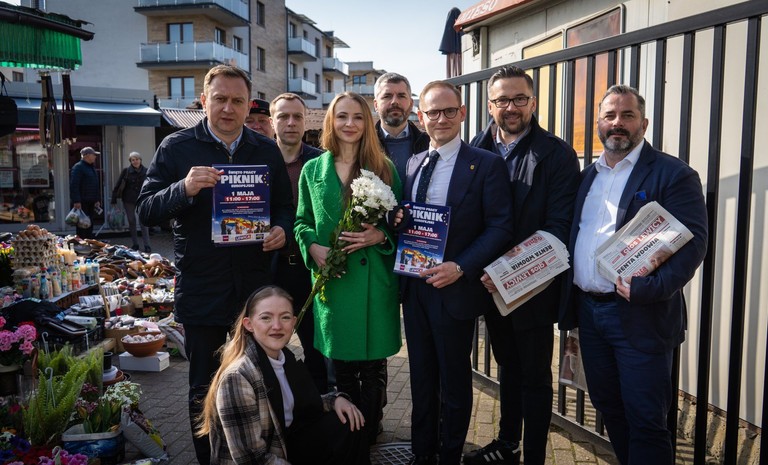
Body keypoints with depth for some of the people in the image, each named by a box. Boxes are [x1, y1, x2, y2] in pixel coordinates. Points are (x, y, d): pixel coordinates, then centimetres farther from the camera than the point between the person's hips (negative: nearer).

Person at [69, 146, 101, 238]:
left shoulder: (92, 168, 18)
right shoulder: (78, 167, -11)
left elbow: (96, 185, 24)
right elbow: (74, 185, -18)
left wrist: (97, 199, 19)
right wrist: (76, 201, -23)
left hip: (91, 202, 9)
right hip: (82, 203, -9)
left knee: (90, 225, 12)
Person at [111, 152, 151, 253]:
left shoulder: (146, 172, -1)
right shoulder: (126, 171, -3)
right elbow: (118, 185, -1)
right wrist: (114, 199, -4)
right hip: (128, 200, 1)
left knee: (143, 222, -5)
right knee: (131, 222, 9)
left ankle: (147, 245, -2)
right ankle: (135, 244, 20)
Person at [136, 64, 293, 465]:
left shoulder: (267, 151, 7)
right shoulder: (176, 147, -1)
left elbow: (285, 205, 13)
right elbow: (145, 211, -5)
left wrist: (281, 229, -10)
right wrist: (184, 188, -24)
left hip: (255, 287, 3)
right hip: (201, 291, -2)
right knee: (203, 390, 11)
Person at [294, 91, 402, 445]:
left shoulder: (384, 168, 2)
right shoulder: (313, 169, 7)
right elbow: (302, 222, 12)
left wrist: (380, 236, -15)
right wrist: (313, 247, -8)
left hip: (374, 281, -1)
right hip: (332, 279, 2)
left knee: (373, 364, 7)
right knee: (341, 365, 13)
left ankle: (369, 434, 26)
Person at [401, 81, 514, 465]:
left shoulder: (486, 165, -8)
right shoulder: (412, 164, 10)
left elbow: (500, 228, -12)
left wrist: (460, 268, -21)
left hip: (454, 287, -5)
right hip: (414, 286, 5)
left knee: (454, 379, 11)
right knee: (421, 375, 17)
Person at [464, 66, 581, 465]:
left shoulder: (556, 154, -11)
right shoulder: (476, 150, 3)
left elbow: (558, 225, -17)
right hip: (492, 283, 5)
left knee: (535, 376, 9)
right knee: (507, 367, 21)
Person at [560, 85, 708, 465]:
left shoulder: (672, 174, -7)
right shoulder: (588, 176, 13)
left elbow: (692, 243, -14)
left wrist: (650, 289, -27)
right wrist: (571, 304, 4)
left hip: (640, 315, -6)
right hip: (587, 309, 6)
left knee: (645, 419, 2)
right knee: (607, 405, 18)